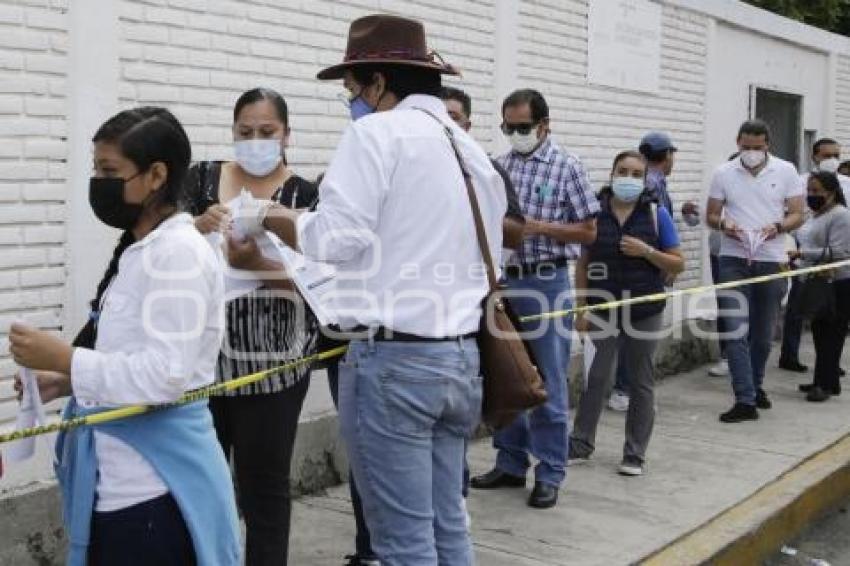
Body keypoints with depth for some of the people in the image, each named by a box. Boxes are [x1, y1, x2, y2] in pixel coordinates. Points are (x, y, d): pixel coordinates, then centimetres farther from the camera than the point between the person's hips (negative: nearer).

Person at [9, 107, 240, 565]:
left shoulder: (177, 252, -17)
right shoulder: (141, 250, 11)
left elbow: (165, 375, -24)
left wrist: (65, 358, -19)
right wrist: (66, 382, 6)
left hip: (152, 483, -9)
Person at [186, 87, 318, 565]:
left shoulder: (303, 195, -2)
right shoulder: (202, 178, 7)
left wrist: (255, 262, -26)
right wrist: (198, 226, -17)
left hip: (271, 358, -3)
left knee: (263, 479, 3)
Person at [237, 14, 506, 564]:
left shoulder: (377, 132, -8)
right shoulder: (472, 150, 16)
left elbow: (336, 238, -16)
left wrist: (269, 216, 1)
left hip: (394, 359, -8)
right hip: (460, 355, 8)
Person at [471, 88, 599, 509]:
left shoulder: (567, 167, -3)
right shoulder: (499, 166, 9)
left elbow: (588, 231, -3)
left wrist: (537, 226, -15)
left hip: (546, 283, -5)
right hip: (503, 280, 5)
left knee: (548, 383, 1)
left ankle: (550, 473, 10)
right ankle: (511, 463, 24)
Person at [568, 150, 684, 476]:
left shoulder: (656, 214, -2)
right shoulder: (595, 212, 0)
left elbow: (678, 264, 0)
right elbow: (583, 265, 4)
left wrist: (646, 251, -16)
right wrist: (581, 309, 0)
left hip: (644, 311, 0)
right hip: (604, 308, 0)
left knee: (640, 382, 8)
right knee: (598, 377, 0)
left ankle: (635, 454, 18)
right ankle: (581, 443, 14)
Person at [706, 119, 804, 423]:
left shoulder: (786, 171, 3)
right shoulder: (723, 173, 3)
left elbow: (797, 215, 3)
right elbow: (711, 215, 8)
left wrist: (777, 227, -17)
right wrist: (723, 223, -15)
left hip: (771, 260, 1)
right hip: (734, 260, -1)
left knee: (763, 332, 11)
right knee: (736, 331, -9)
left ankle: (755, 386, 31)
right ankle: (745, 400, -8)